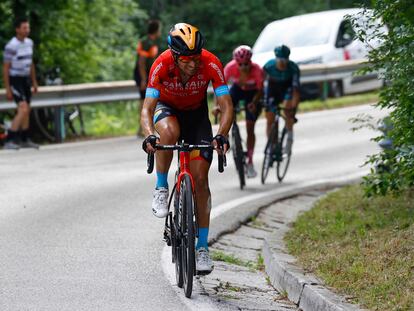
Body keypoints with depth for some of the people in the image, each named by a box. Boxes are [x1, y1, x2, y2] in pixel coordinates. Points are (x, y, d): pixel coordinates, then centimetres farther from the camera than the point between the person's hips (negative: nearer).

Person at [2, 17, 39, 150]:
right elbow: (5, 68, -17)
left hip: (25, 80, 8)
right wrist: (7, 89, -18)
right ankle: (10, 141, -20)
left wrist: (34, 82, 17)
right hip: (14, 80, -8)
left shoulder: (29, 42, 4)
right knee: (23, 109, -21)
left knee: (27, 110, 15)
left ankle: (24, 140, 29)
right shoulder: (11, 46, -21)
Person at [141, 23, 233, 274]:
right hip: (167, 108, -1)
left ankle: (203, 246, -2)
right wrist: (150, 135, -53)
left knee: (200, 177, -9)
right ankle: (161, 188, -14)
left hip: (196, 113, 1)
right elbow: (147, 109, -34)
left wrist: (221, 135, -49)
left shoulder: (211, 64, -31)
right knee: (169, 132, -39)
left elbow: (227, 107, -30)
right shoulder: (161, 65, -33)